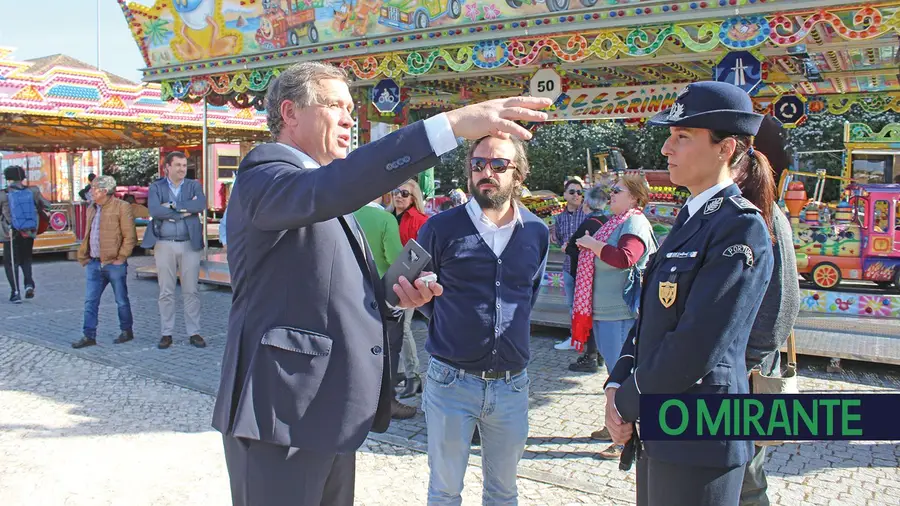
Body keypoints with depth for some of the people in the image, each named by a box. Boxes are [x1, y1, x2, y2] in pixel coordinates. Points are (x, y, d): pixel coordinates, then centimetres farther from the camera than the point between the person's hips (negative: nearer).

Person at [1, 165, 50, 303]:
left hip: (11, 234, -3)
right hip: (29, 233, 3)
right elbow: (46, 206, 5)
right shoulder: (33, 191, -4)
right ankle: (29, 284, 5)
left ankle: (15, 292, 5)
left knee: (11, 262, 8)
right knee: (26, 259, 22)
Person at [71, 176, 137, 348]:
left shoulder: (121, 207, -9)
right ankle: (89, 336, 9)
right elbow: (87, 235, 21)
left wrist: (121, 258, -14)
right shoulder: (91, 209, 15)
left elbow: (130, 237, -12)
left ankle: (127, 331, 20)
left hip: (113, 263, -7)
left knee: (121, 300, 6)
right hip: (94, 263, 7)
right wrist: (83, 256, 12)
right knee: (90, 301, 4)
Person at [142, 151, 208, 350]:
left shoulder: (194, 185, 7)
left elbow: (201, 205, -13)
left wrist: (173, 206, -15)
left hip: (190, 244, 0)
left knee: (192, 291, 4)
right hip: (165, 245, 0)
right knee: (166, 293, 5)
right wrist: (185, 210, -13)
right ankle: (166, 333, 14)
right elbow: (154, 210, -13)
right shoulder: (156, 187, 5)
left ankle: (194, 332, 11)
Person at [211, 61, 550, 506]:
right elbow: (325, 190, -35)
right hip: (281, 408, -9)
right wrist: (450, 124, -39)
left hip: (331, 411, 9)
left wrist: (396, 296, 3)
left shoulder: (327, 199, 19)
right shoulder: (264, 174, -12)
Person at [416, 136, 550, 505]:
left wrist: (512, 326, 11)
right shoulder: (441, 228, -8)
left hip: (512, 386, 3)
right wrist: (446, 323, 3)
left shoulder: (537, 232, 3)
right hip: (451, 380, -2)